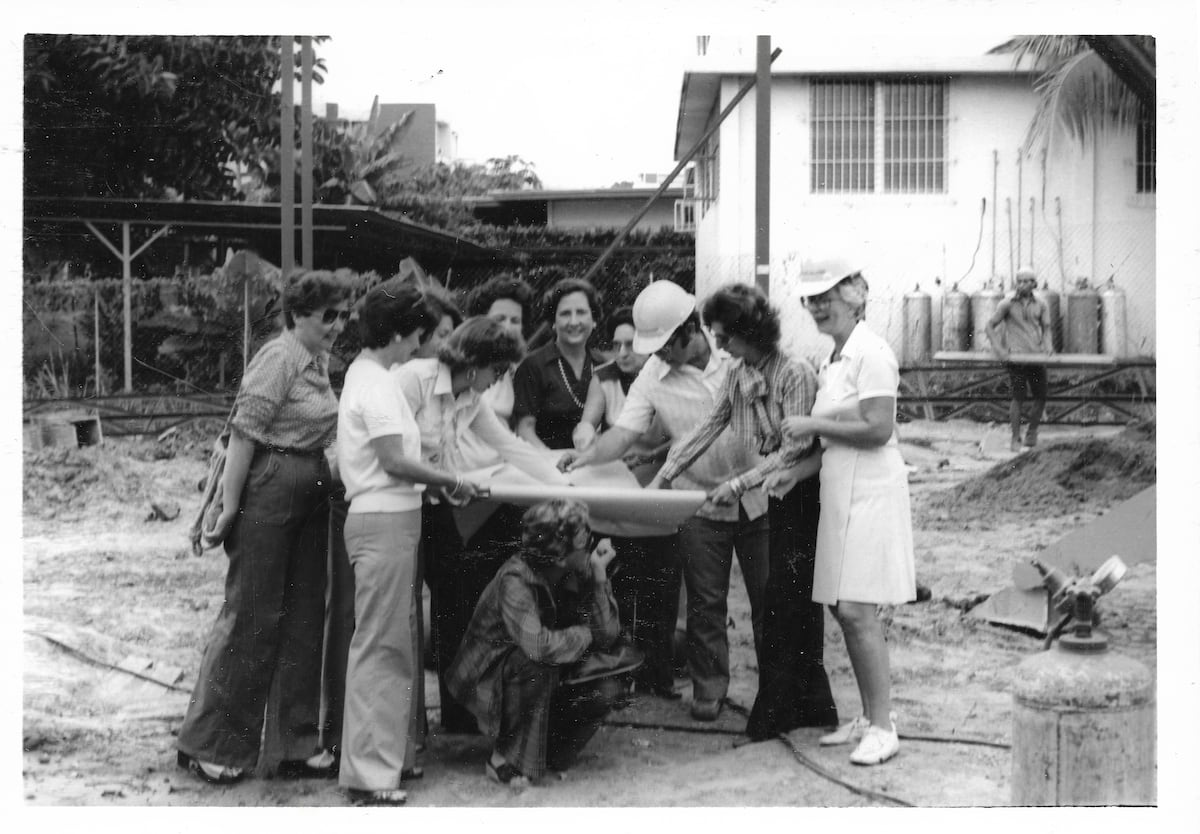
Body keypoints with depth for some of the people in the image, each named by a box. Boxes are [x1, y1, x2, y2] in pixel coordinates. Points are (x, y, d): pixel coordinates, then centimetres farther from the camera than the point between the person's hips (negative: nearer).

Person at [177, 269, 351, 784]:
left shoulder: (320, 360, 12)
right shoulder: (278, 358, -13)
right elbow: (244, 433, -17)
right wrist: (228, 507, -19)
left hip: (310, 494, 9)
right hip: (268, 490, -9)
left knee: (305, 618, 10)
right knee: (252, 617, -2)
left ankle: (299, 744, 19)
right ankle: (207, 745, 10)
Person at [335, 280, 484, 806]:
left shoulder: (366, 375, 15)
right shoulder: (376, 383, -15)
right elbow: (395, 462, -19)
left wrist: (435, 480, 9)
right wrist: (452, 482, -9)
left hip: (391, 518, 10)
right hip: (385, 520, -10)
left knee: (400, 643, 15)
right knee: (379, 645, -7)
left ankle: (393, 753, 22)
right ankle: (369, 773, -3)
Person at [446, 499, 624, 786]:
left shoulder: (575, 574, -6)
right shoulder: (515, 578, -28)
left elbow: (608, 635, -10)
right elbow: (537, 645, -41)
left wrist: (599, 575, -17)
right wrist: (582, 635, -23)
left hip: (539, 684, 7)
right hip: (485, 684, -6)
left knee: (601, 695, -12)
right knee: (537, 664, -34)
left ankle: (543, 755, 10)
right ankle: (505, 759, -17)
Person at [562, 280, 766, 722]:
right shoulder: (653, 377, -6)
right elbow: (624, 433, -11)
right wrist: (585, 456, -28)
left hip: (757, 496, -1)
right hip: (701, 501, 1)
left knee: (768, 596, 7)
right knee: (705, 602, 7)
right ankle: (709, 685, 22)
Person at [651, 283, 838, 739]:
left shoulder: (795, 373, -17)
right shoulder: (738, 375, 7)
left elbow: (795, 449, -20)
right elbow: (707, 426, 10)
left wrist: (741, 483, -23)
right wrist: (664, 475, 5)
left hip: (803, 493, -8)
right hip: (779, 499, 8)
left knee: (784, 601, -6)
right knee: (798, 602, 11)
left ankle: (775, 710, 1)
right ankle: (812, 704, 19)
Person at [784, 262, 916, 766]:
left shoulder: (871, 353, -12)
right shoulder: (834, 357, 17)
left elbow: (878, 429, -20)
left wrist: (813, 425, -14)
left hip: (870, 492, -10)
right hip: (841, 492, 10)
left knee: (856, 610, -12)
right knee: (843, 609, 11)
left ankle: (883, 728, -6)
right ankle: (870, 716, 20)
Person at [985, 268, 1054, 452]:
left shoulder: (1040, 306, 13)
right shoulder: (1008, 304, 2)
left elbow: (1047, 327, 13)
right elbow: (990, 325, 3)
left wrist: (1048, 344, -7)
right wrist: (997, 348, -10)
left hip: (1037, 355, 4)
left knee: (1041, 397, 3)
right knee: (1018, 397, -11)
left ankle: (1032, 433, 24)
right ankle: (1015, 440, -2)